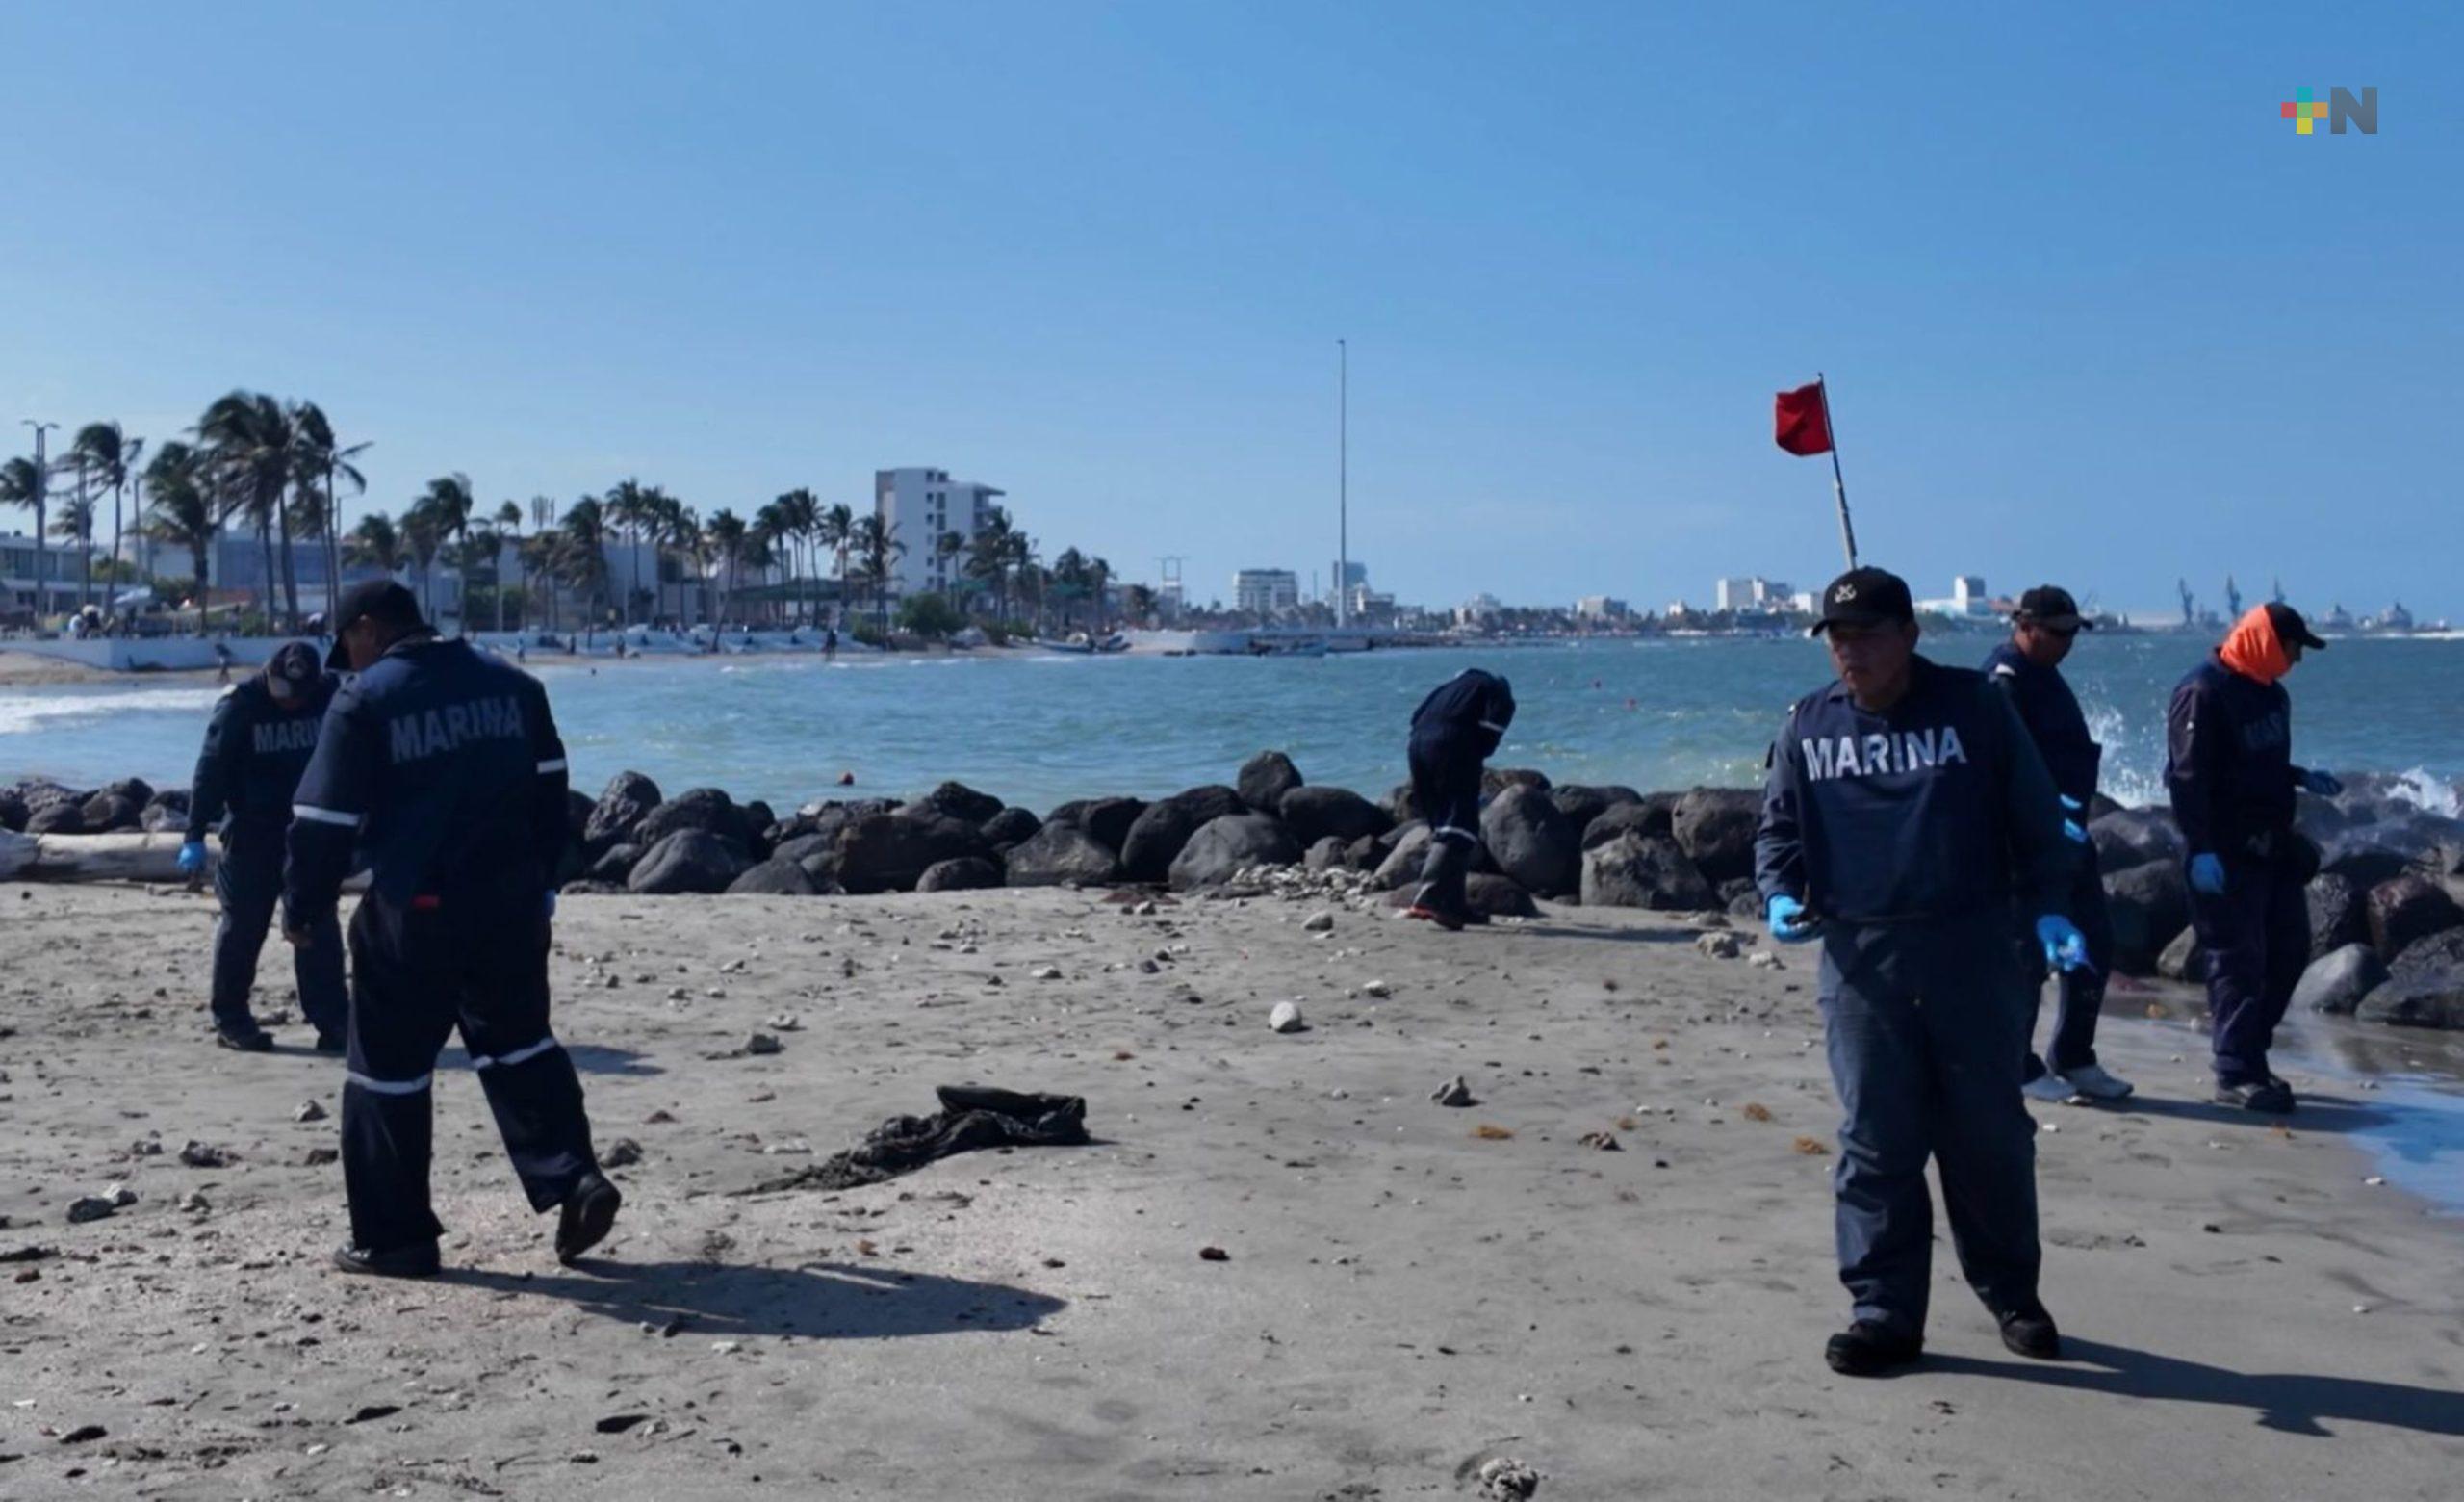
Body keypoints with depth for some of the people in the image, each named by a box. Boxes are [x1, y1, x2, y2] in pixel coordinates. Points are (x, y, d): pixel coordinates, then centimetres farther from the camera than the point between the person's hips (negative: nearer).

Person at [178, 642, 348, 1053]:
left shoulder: (330, 699, -2)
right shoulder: (239, 707, -12)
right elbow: (210, 773, -12)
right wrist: (194, 837, -14)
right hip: (252, 835, -3)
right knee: (243, 926, 3)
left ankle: (330, 1019, 7)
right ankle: (230, 1018, 14)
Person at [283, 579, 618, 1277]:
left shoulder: (363, 703, -7)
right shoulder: (511, 682, 9)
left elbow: (326, 821, -7)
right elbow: (549, 787, 14)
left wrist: (303, 911, 5)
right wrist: (540, 881, 22)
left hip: (415, 912, -5)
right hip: (513, 901, 5)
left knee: (389, 1068, 7)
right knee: (518, 1040, 18)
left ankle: (393, 1238, 13)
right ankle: (573, 1176, 3)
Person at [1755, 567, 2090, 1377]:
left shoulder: (1974, 707, 2)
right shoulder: (1809, 724, 8)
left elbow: (2034, 815, 5)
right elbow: (1778, 825, 14)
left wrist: (2047, 908, -5)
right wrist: (1781, 894, -4)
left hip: (1971, 951, -1)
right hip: (1858, 957, 1)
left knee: (1990, 1131, 8)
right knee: (1875, 1141, 0)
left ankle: (2012, 1294, 27)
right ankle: (1885, 1312, 9)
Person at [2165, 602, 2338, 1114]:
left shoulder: (2270, 693, 14)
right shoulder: (2203, 693, -15)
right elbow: (2187, 777, -20)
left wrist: (2302, 778, 10)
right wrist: (2200, 850, -25)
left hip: (2270, 844, 9)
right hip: (2225, 853, -9)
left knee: (2290, 948, 12)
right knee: (2238, 960, -6)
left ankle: (2247, 1050, 24)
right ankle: (2235, 1075, 0)